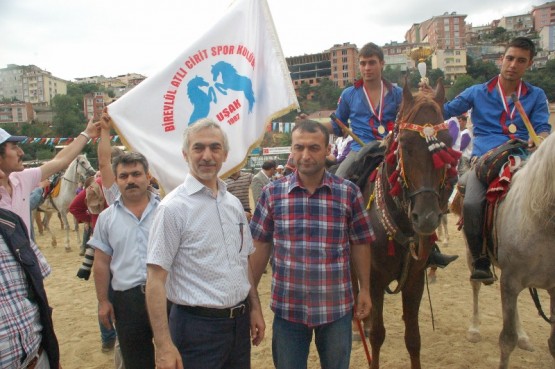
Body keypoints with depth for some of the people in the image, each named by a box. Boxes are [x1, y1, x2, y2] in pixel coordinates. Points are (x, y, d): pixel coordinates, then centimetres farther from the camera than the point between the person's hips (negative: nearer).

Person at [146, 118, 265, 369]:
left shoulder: (234, 204, 6)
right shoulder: (173, 207, -14)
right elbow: (156, 280, -15)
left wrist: (255, 308, 11)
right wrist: (164, 345, -19)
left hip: (239, 322, 6)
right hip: (197, 326, -6)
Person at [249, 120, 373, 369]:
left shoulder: (349, 193, -7)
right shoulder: (272, 193, -5)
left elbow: (360, 244, 2)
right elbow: (261, 245, 1)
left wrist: (365, 289, 4)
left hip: (336, 306, 0)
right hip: (287, 306, 0)